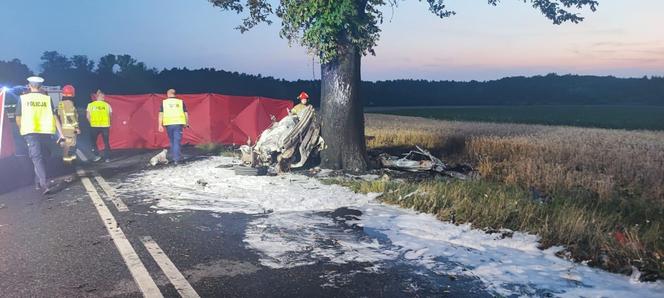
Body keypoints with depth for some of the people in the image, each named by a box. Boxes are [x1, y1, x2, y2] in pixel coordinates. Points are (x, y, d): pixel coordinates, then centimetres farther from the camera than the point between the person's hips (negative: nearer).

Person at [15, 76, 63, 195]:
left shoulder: (22, 98, 3)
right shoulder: (47, 98, 5)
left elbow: (18, 118, 5)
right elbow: (54, 117, 0)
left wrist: (21, 130, 23)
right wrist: (61, 134, 0)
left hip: (30, 132, -2)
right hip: (46, 132, 2)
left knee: (37, 157, -7)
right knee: (40, 156, 19)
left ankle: (44, 184, -24)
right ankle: (38, 182, 25)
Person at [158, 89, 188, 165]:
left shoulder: (164, 102, 5)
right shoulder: (181, 102, 5)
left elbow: (161, 114, -1)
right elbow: (186, 113, 3)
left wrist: (160, 125, -1)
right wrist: (186, 123, 12)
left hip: (169, 124, 1)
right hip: (178, 124, -1)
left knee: (171, 141, 17)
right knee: (177, 142, -1)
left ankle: (173, 157, 23)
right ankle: (176, 159, -9)